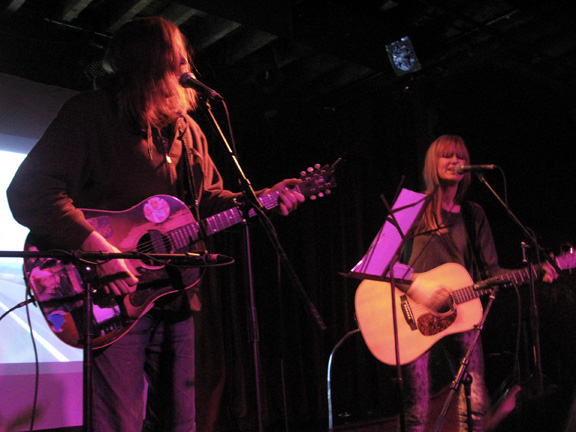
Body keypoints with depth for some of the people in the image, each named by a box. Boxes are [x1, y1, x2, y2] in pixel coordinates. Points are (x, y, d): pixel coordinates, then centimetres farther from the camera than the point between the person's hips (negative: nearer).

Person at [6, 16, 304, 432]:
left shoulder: (187, 128, 17)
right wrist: (96, 248, -26)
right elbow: (29, 192, -16)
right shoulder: (91, 112, -7)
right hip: (116, 300, -7)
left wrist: (263, 199, 7)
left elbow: (208, 200, 23)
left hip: (178, 299, 7)